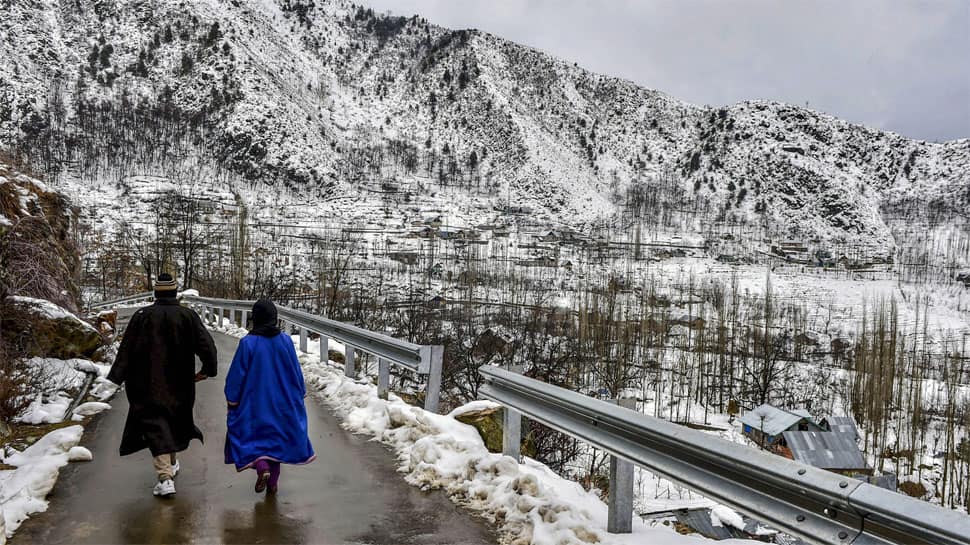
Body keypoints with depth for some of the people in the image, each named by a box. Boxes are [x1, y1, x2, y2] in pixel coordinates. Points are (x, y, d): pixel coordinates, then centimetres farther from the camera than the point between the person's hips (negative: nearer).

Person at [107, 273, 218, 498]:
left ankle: (165, 477, -11)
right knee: (175, 420, 21)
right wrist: (207, 369, 5)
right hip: (180, 385, 2)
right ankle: (172, 463, 38)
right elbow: (206, 344, -7)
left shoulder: (142, 316, -5)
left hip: (149, 385, -2)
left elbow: (127, 348, -5)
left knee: (155, 426, -1)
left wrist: (118, 375, 0)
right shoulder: (188, 316, -4)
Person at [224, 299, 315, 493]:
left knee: (251, 435, 13)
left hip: (254, 401, -3)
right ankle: (273, 482, 20)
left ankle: (261, 466, -11)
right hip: (281, 402, 3)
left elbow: (237, 375, -9)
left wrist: (232, 400, 3)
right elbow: (296, 372, 2)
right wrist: (299, 394, 15)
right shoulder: (285, 341, -7)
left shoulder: (247, 343, -15)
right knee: (275, 435, 15)